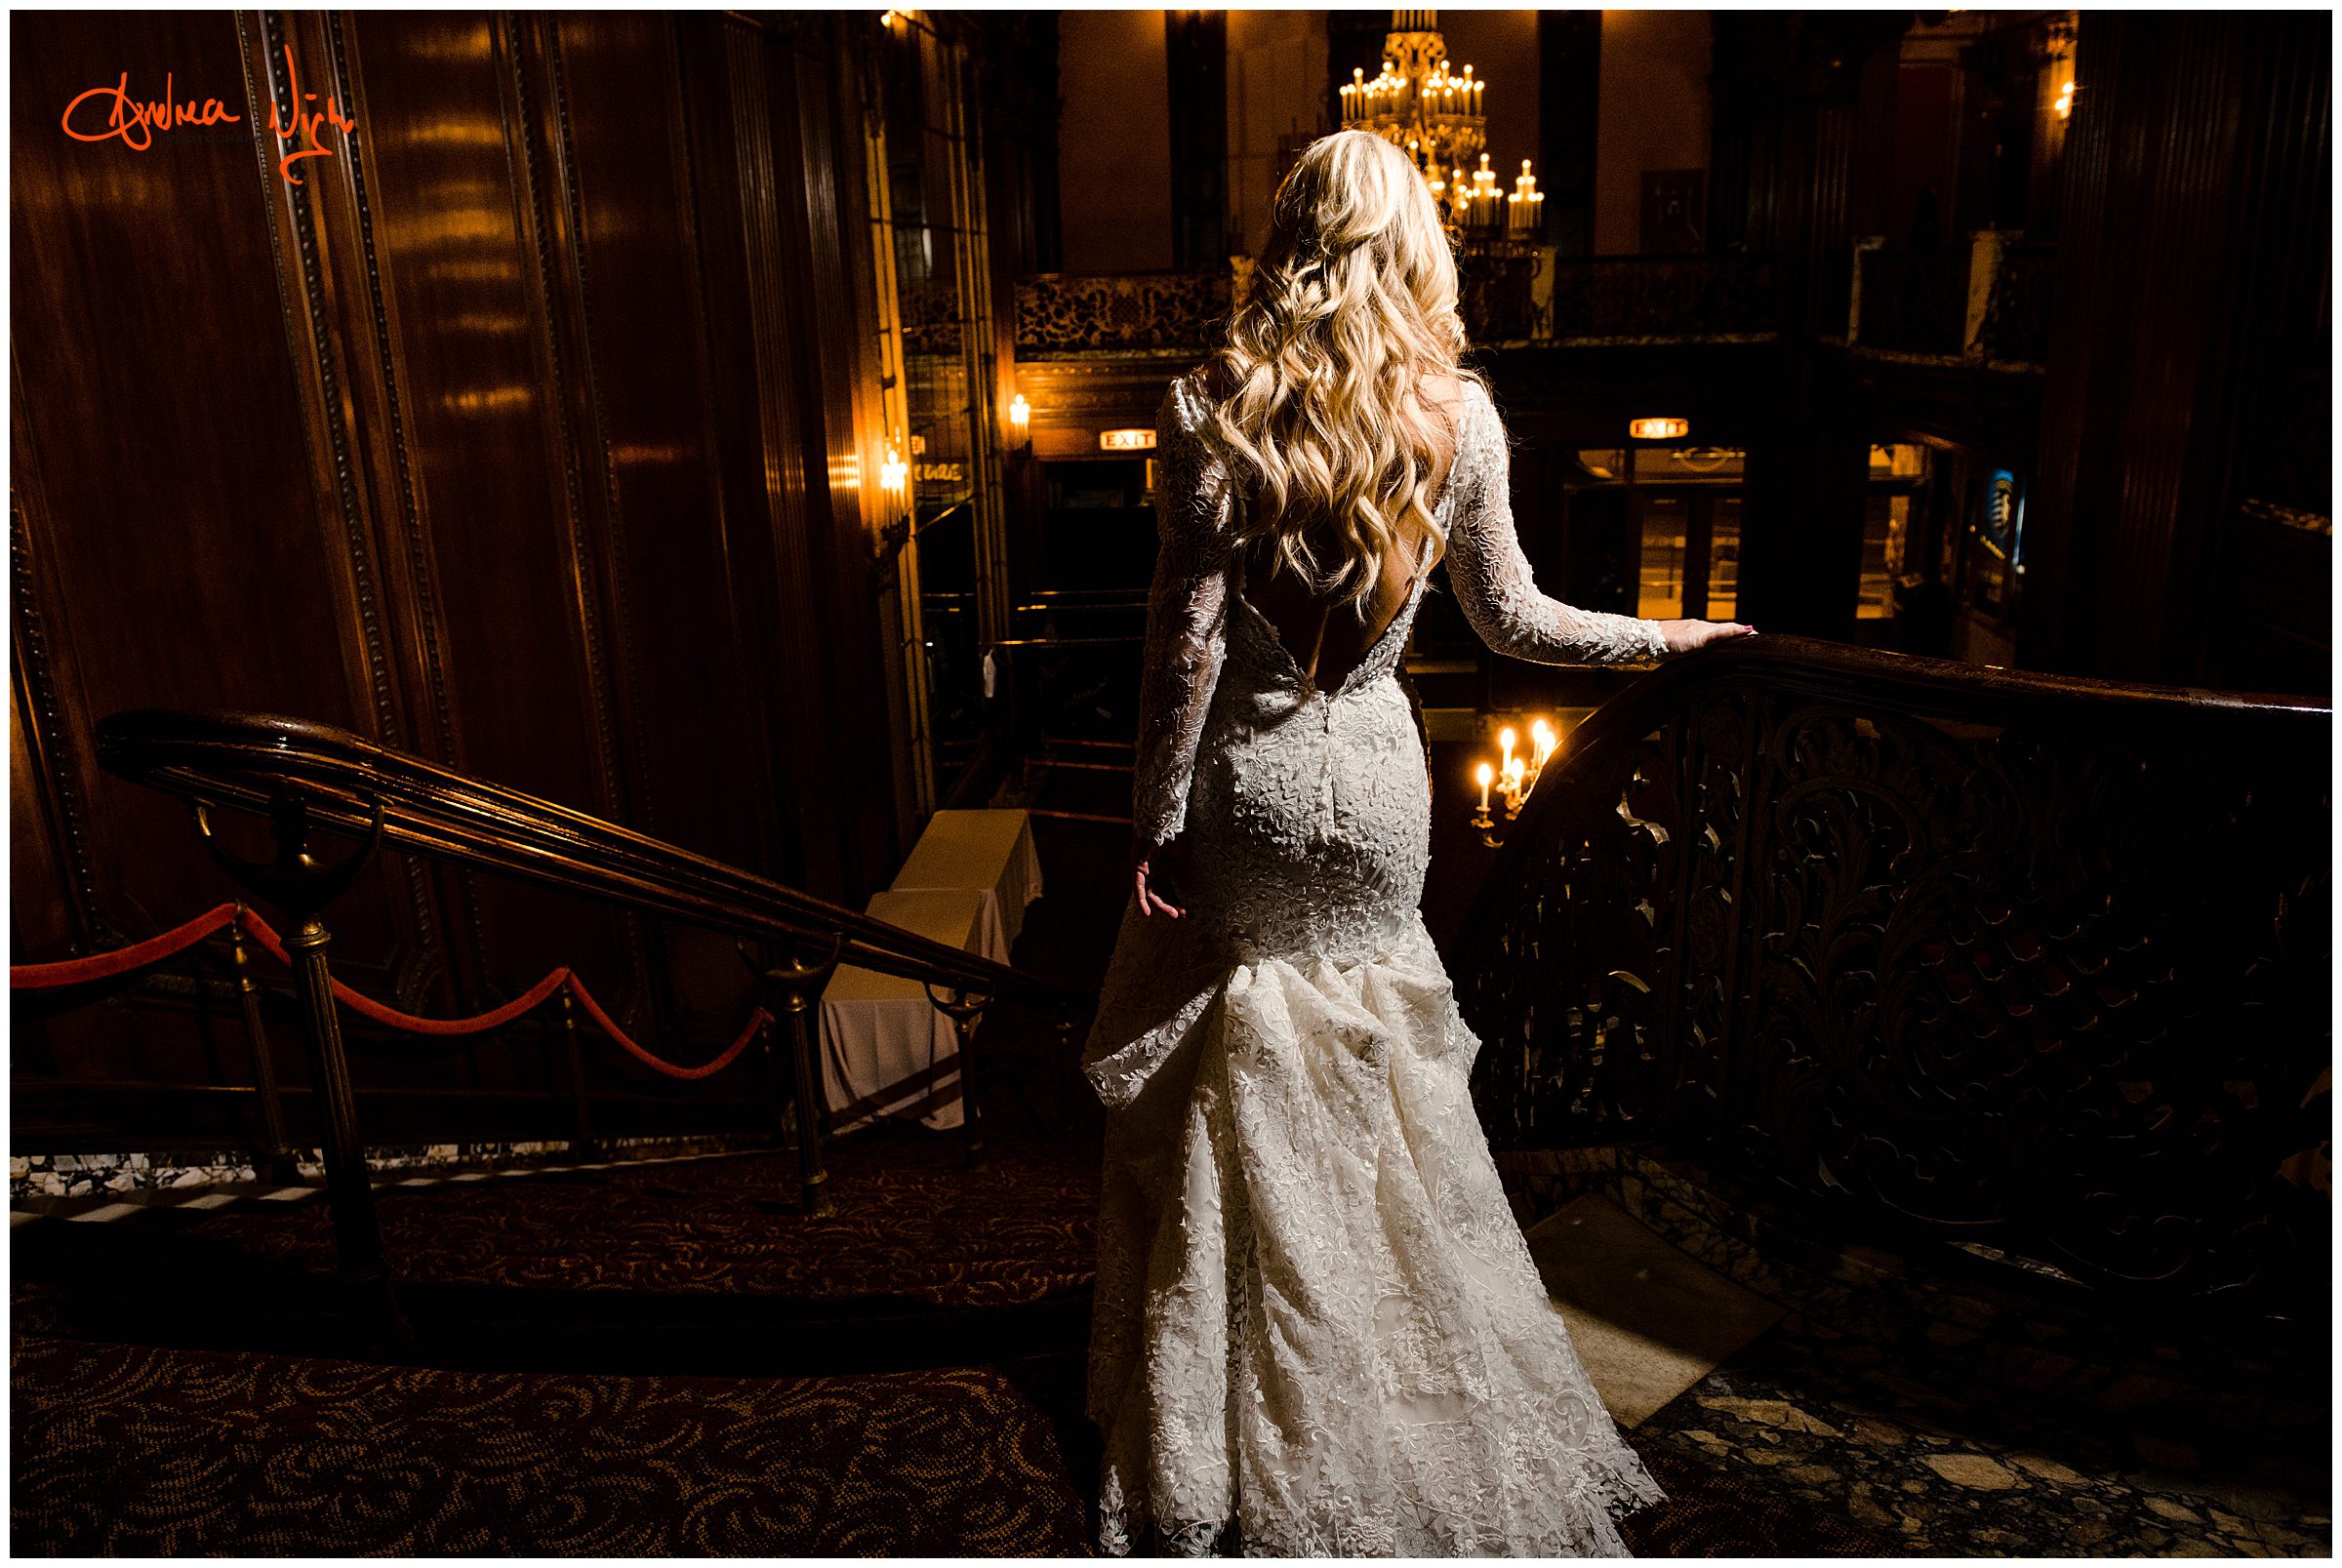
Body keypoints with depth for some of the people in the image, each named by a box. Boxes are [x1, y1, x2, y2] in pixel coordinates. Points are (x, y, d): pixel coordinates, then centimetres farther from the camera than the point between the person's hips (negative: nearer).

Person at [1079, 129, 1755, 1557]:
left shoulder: (1212, 408, -12)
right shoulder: (1461, 413, -5)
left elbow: (1186, 639, -15)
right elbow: (1514, 621, 1)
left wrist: (1158, 822, -7)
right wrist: (1676, 635, 17)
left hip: (1247, 786, -2)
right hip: (1378, 784, 2)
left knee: (1222, 1090, 15)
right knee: (1378, 1080, 22)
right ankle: (1412, 1394, 42)